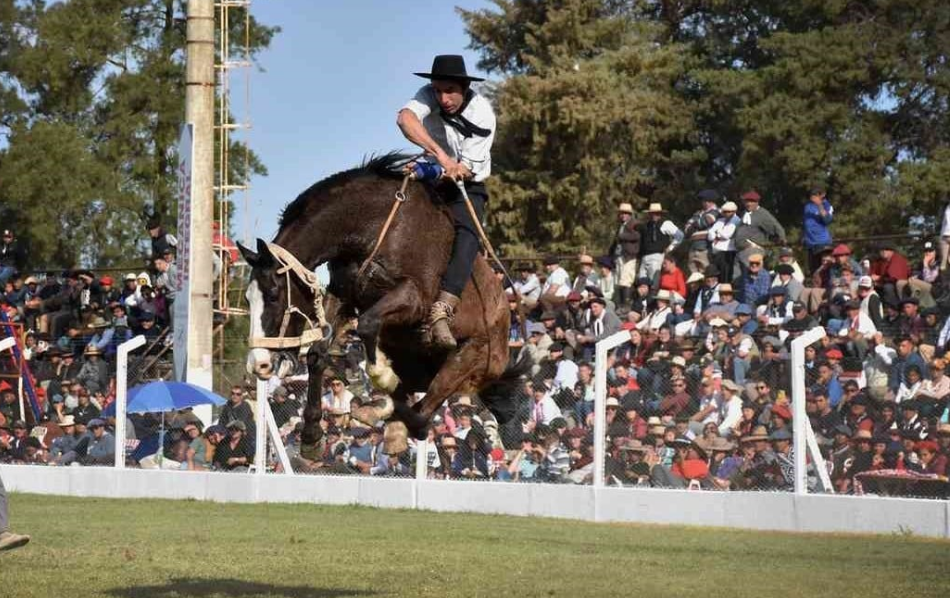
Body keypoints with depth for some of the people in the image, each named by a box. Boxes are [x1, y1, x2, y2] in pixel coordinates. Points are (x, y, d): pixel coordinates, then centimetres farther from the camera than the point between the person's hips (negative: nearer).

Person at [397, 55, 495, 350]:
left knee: (467, 235, -30)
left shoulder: (482, 115, -19)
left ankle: (441, 314, -45)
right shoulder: (429, 96, -13)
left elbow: (468, 169, -19)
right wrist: (439, 154, -48)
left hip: (467, 185, -5)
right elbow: (405, 118, -36)